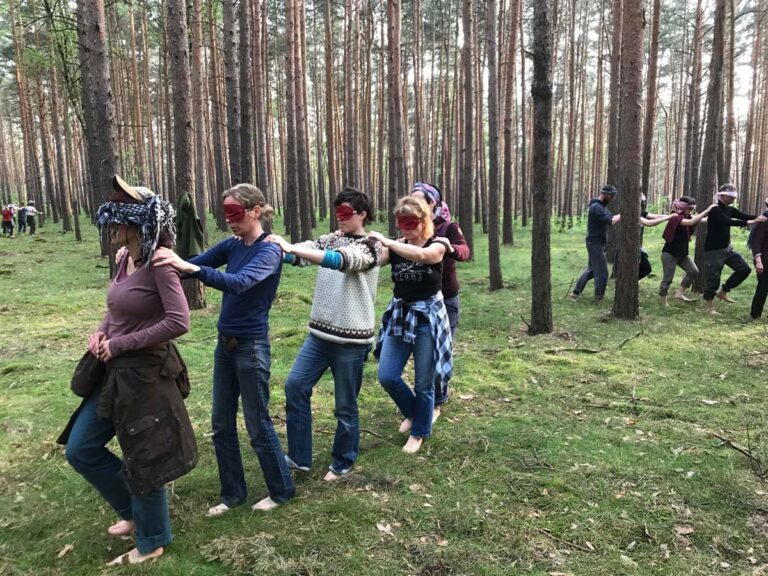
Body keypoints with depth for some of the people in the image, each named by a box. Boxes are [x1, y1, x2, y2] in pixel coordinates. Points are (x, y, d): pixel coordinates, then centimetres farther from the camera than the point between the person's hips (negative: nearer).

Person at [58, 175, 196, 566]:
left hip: (146, 372, -9)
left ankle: (153, 541, 31)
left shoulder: (158, 264, -20)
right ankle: (133, 511, 37)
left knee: (141, 458, 7)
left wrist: (119, 344, -19)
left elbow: (178, 322, -27)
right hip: (115, 371, 9)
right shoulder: (125, 260, 6)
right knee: (80, 449, 16)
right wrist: (101, 332, 0)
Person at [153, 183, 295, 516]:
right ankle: (233, 492, 32)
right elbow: (195, 263, -2)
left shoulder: (269, 251, -16)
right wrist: (172, 261, -23)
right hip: (225, 344, 7)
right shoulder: (232, 246, 5)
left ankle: (282, 491, 27)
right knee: (222, 425, 14)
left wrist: (190, 268, -44)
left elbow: (240, 283, -33)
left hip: (252, 347, -7)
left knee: (258, 426, 6)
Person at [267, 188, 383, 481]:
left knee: (345, 404, 6)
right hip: (320, 333, 6)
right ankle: (299, 457, 18)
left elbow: (341, 260, -28)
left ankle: (342, 463, 28)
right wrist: (274, 246, -26)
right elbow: (299, 253, -5)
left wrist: (291, 247, -36)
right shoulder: (329, 240, 10)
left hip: (351, 338, -6)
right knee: (295, 386, 2)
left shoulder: (369, 246, -9)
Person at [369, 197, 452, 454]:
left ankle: (419, 432, 28)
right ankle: (413, 412, 30)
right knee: (387, 376, 0)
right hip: (400, 315, 4)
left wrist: (386, 241, -32)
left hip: (428, 317, -4)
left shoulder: (437, 245, -8)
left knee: (423, 383, 5)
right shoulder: (395, 246, 4)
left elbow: (421, 255, -32)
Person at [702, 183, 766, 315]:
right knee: (713, 278, -2)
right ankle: (710, 308, 11)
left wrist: (759, 218, -18)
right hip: (713, 250, -8)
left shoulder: (729, 209, 8)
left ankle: (723, 291, 18)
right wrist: (750, 222, -37)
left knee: (744, 269, 5)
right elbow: (729, 222, -32)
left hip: (727, 248, 8)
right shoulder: (715, 210, -18)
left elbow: (744, 216, -1)